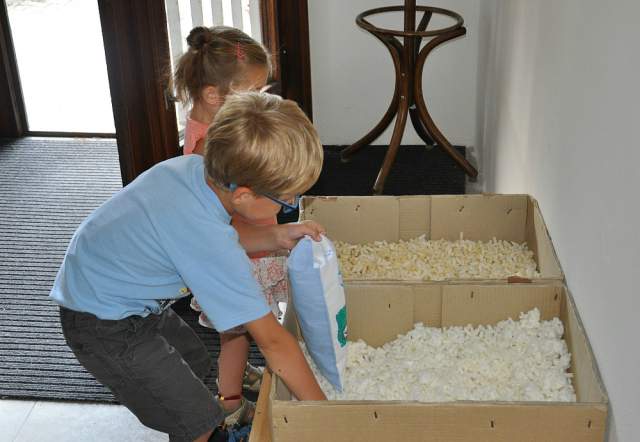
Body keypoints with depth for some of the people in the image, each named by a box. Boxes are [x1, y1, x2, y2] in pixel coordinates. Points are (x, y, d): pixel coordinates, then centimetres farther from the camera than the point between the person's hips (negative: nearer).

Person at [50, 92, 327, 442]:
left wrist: (275, 237, -7)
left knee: (195, 363, 24)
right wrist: (322, 410, -19)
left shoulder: (192, 165, -15)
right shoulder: (206, 236, -36)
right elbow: (272, 341, -29)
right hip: (105, 327, -8)